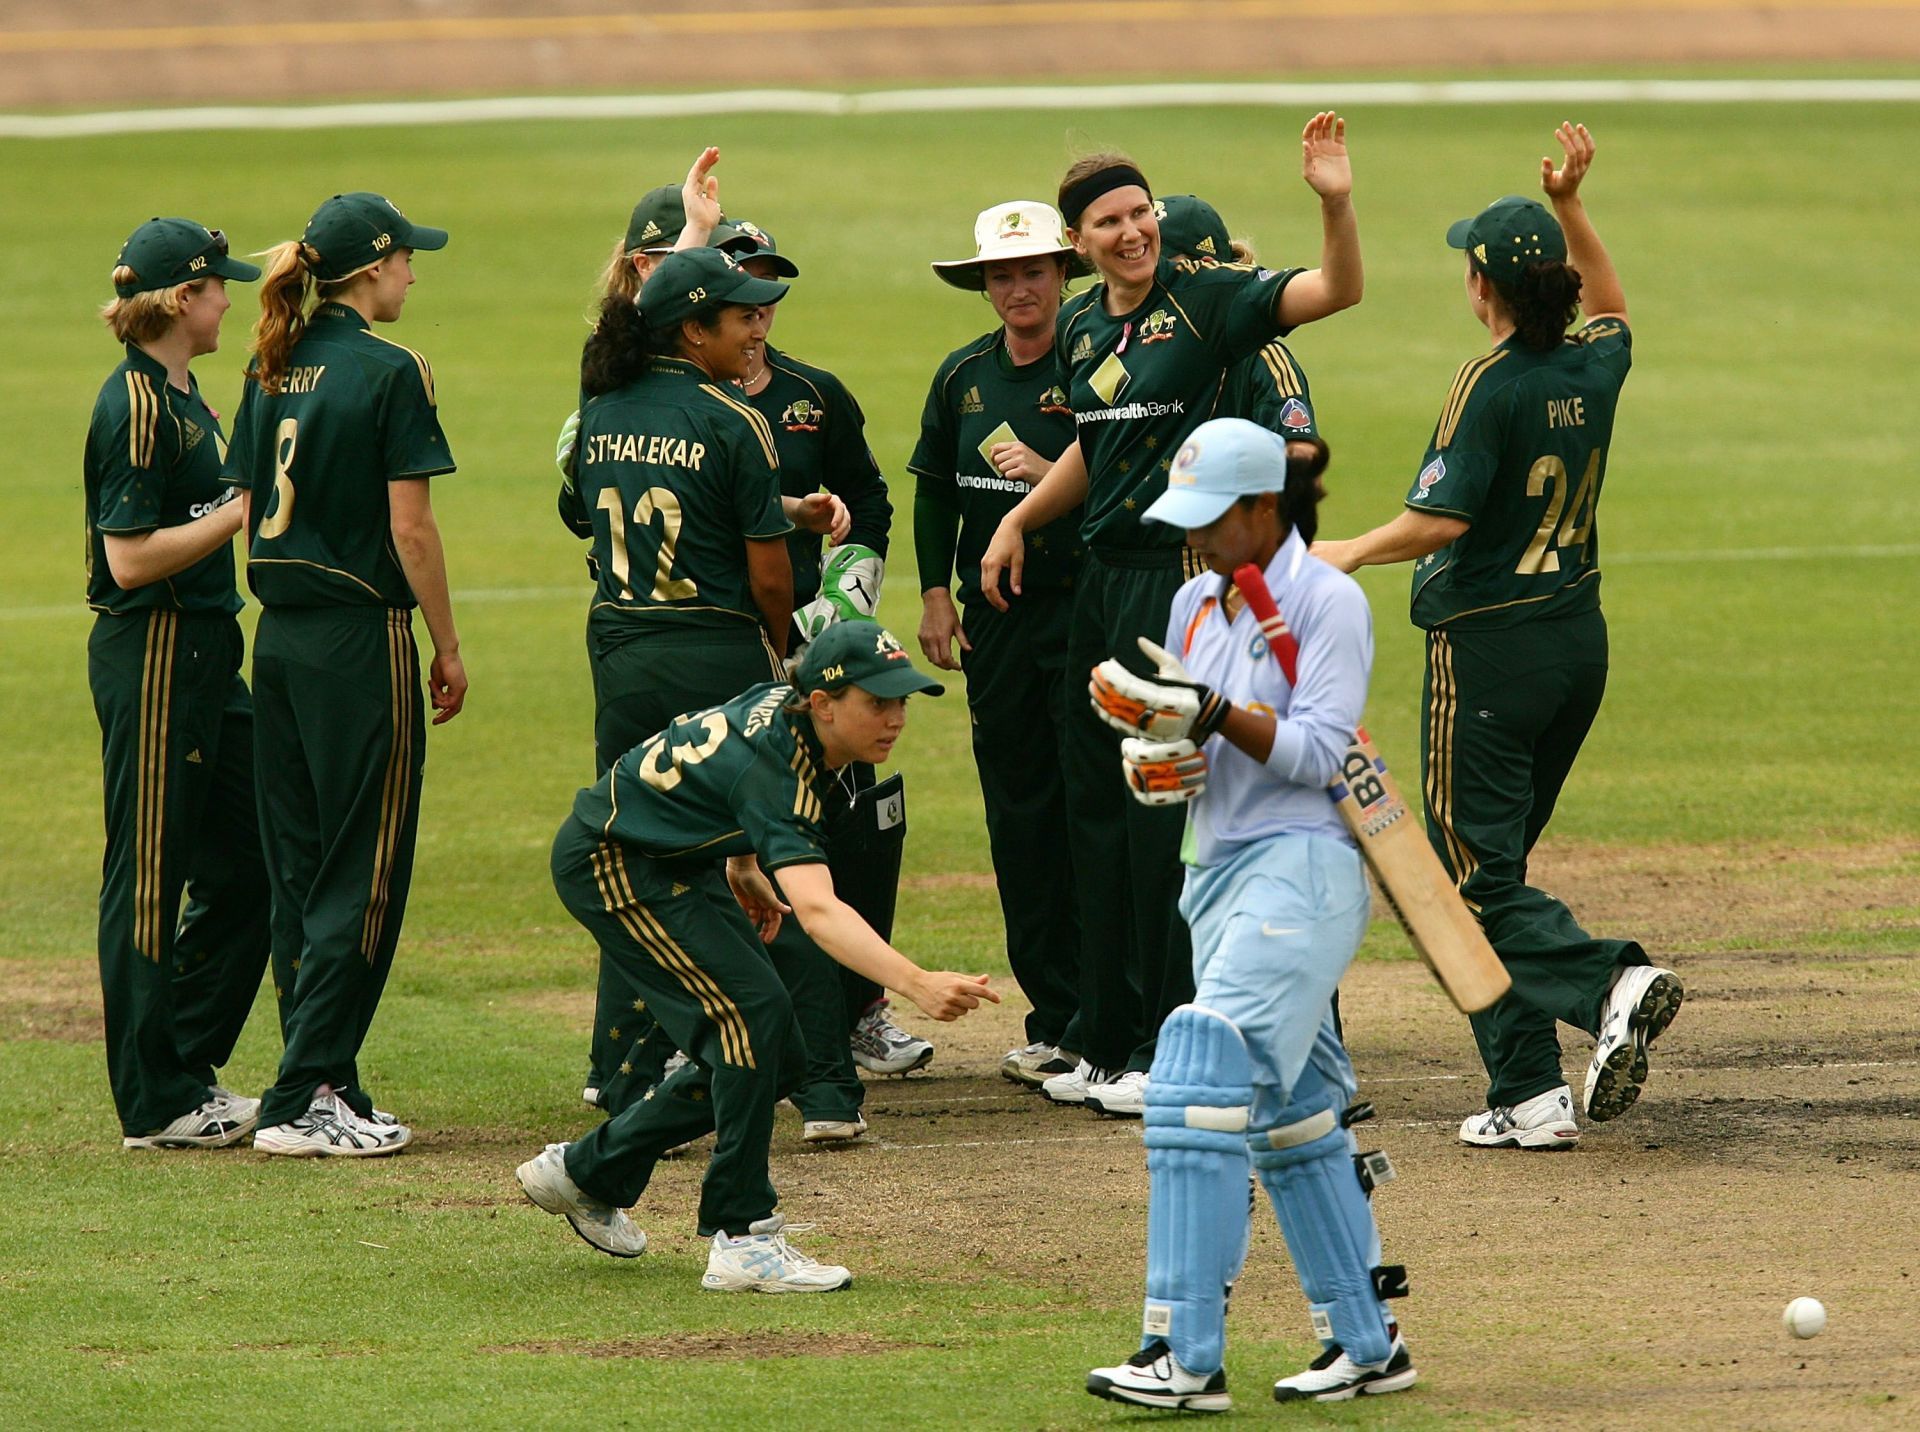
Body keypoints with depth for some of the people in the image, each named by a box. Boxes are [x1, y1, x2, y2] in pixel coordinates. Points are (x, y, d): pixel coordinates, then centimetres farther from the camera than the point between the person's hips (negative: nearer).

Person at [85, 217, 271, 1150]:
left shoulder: (180, 394, 14)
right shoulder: (136, 406, -16)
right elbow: (130, 556, -20)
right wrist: (244, 508, -17)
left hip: (205, 652, 10)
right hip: (150, 658, -10)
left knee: (246, 863, 12)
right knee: (150, 878, -3)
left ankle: (184, 1069, 21)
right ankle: (155, 1105, 3)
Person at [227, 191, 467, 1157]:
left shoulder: (272, 370, 9)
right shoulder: (388, 372, -12)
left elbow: (249, 513, 11)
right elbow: (409, 527, -14)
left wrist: (284, 604, 18)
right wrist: (448, 648, -6)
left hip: (279, 637, 7)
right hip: (362, 636, -7)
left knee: (297, 869, 11)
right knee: (361, 876, -3)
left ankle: (325, 1089, 14)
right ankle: (304, 1099, -7)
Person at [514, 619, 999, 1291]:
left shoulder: (787, 704, -8)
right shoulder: (776, 766, -34)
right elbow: (818, 912, -49)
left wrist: (743, 869, 11)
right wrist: (917, 985, -61)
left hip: (679, 861, 10)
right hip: (609, 864, -10)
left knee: (775, 1060, 7)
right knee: (755, 1012, -24)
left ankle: (591, 1171, 25)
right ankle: (742, 1241, -21)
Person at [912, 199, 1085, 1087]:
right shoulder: (963, 376, 11)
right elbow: (933, 490, 20)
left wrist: (1054, 475, -21)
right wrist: (935, 592, 14)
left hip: (1086, 606, -5)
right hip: (995, 614, 5)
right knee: (1019, 811, 5)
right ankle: (1053, 1019, 10)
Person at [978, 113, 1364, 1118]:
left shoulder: (1208, 301, -9)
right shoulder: (1079, 326, 12)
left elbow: (1335, 291, -22)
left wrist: (1336, 204, -37)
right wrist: (1021, 518, 21)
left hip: (1182, 577, -8)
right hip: (1101, 575, 8)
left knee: (1167, 809, -6)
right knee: (1098, 808, 12)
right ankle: (1108, 1041, 22)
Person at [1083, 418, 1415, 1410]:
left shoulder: (1329, 603, -8)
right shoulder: (1197, 603, 14)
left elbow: (1316, 751, -16)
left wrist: (1206, 710, -26)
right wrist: (1151, 761, -2)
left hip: (1302, 869, -9)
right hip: (1218, 869, 9)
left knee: (1201, 1073, -21)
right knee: (1286, 1112, 12)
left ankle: (1187, 1355, -25)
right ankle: (1367, 1343, 22)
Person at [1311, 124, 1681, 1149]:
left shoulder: (1491, 384, -15)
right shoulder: (1593, 368, 5)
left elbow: (1441, 520, -22)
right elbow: (1612, 311, 30)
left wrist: (1350, 554, -6)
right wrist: (1570, 208, 25)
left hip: (1489, 647, -7)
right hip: (1580, 637, 7)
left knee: (1479, 877, -3)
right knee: (1496, 859, 13)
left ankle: (1607, 984, -25)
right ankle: (1523, 1092, 7)